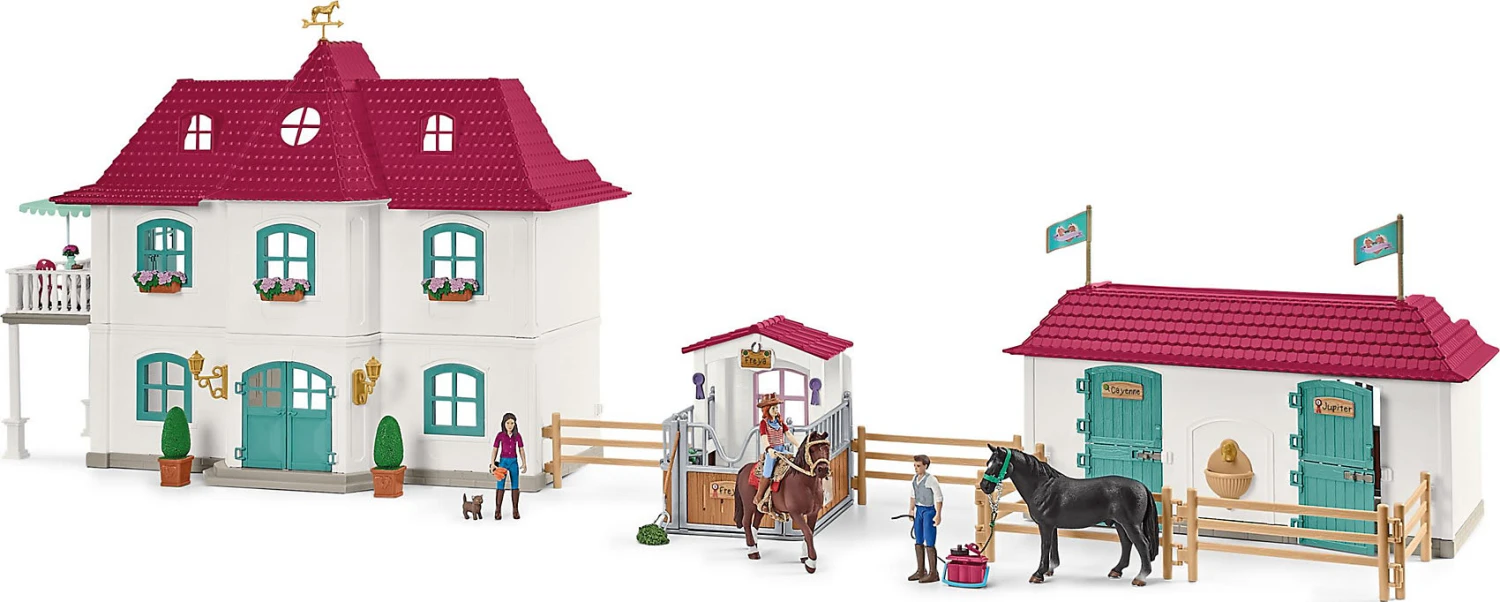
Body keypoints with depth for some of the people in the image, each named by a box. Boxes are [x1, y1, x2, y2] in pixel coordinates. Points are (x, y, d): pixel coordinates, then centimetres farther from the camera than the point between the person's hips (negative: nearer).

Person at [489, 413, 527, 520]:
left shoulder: (517, 435, 2)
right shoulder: (500, 435, -3)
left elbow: (521, 450, 5)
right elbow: (495, 450, 0)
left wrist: (524, 463, -2)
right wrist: (492, 464, -7)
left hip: (514, 462, 2)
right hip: (503, 461, -2)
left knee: (515, 486, 6)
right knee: (500, 486, -3)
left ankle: (515, 510, 14)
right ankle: (497, 510, 3)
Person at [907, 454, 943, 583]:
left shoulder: (931, 480, -16)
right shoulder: (915, 478, 7)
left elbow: (939, 498, -16)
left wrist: (938, 514, -18)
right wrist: (911, 509, 16)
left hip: (929, 511, -8)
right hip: (919, 510, 8)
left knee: (929, 543, -6)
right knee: (919, 542, 12)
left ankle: (933, 573, -1)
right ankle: (920, 571, 21)